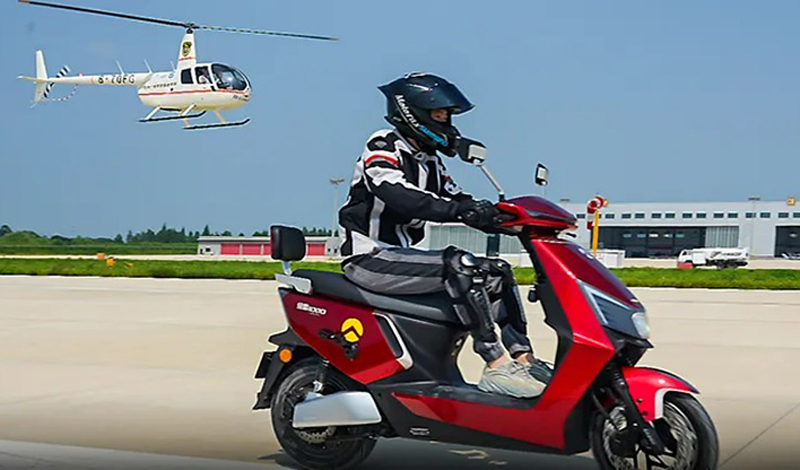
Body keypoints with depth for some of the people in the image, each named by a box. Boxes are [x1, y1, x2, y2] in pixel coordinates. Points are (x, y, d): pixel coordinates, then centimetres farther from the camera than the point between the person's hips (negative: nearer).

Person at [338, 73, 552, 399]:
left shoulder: (429, 162, 18)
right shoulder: (383, 146, -9)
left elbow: (458, 201, 15)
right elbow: (395, 195, -27)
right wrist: (457, 210, -39)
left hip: (402, 255, 9)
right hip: (370, 258, -9)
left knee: (496, 271, 0)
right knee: (458, 265, -30)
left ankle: (523, 357, -6)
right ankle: (496, 366, -30)